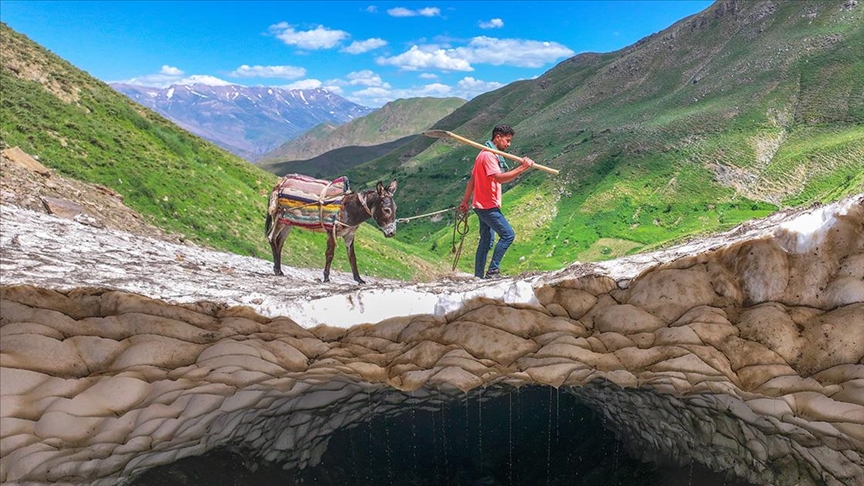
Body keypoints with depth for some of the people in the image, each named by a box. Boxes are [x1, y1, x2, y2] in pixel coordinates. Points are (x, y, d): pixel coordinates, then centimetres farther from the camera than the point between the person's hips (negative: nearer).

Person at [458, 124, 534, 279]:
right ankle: (493, 271, -9)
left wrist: (465, 201, 24)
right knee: (508, 234, -12)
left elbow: (472, 180, 22)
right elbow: (499, 178, -27)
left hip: (483, 206, 11)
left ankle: (478, 277, 17)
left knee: (486, 241, 13)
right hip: (488, 206, -11)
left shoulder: (486, 154, 19)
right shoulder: (488, 155, -14)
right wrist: (522, 168, -28)